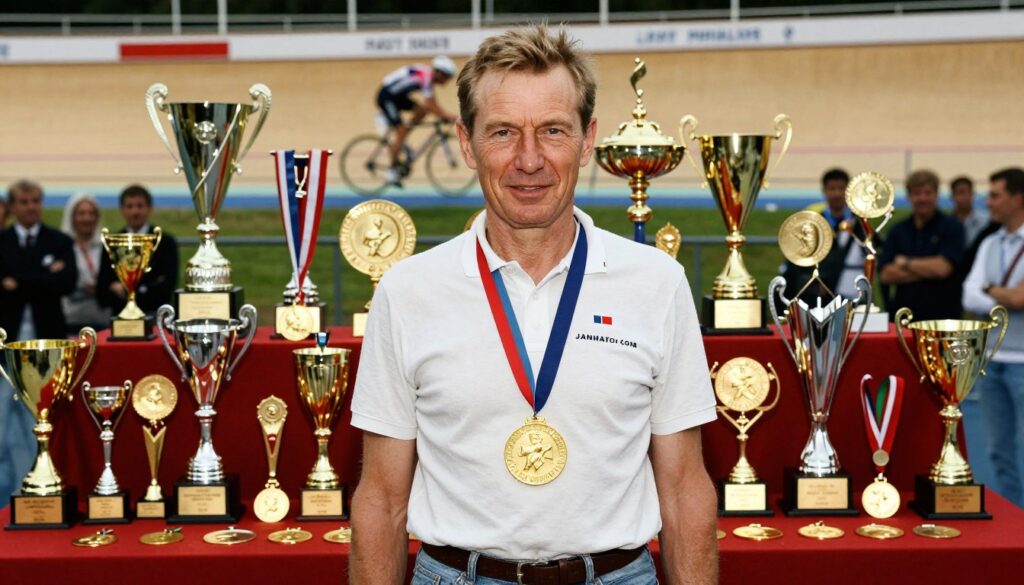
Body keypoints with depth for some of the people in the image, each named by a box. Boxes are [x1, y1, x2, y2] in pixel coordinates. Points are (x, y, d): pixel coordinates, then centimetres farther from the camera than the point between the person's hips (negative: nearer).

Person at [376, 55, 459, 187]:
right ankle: (392, 169, -4)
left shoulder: (430, 76, 3)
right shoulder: (425, 77, -26)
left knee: (422, 110, -3)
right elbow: (431, 105, -29)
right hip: (386, 97, -9)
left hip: (397, 96, 9)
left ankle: (399, 142, 4)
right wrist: (448, 117, -23)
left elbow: (432, 105, 7)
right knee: (400, 130, -12)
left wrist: (446, 115, -2)